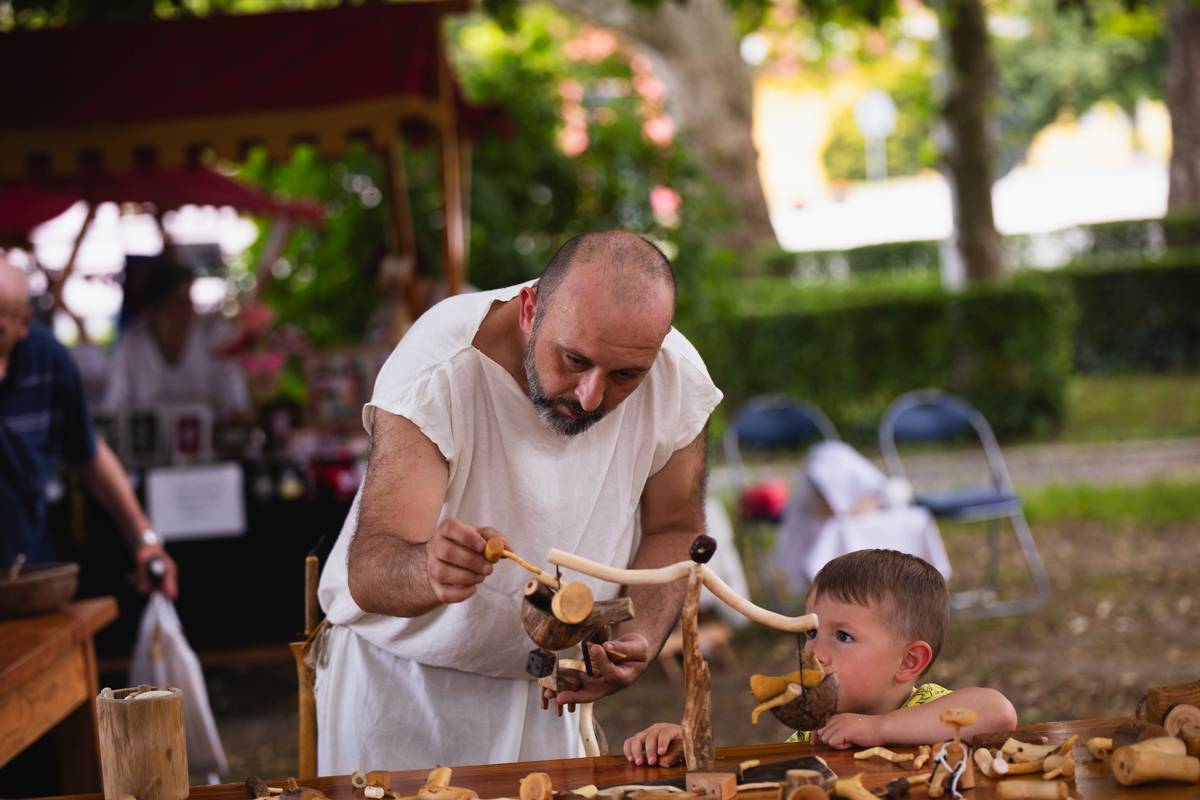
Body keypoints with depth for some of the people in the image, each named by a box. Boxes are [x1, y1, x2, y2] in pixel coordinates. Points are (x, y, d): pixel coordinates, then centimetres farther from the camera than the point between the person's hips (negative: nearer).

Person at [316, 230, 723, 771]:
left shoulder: (678, 379, -17)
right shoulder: (436, 374, -29)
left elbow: (673, 530, 0)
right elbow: (367, 571, -36)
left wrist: (639, 638, -18)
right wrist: (428, 570, -58)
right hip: (400, 672, -3)